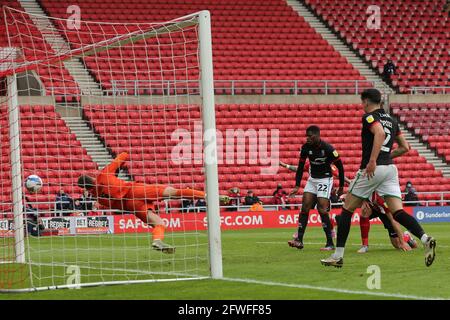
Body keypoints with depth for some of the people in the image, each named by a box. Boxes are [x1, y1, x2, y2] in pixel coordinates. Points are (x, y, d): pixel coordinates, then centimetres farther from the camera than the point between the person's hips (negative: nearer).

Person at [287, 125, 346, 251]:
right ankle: (299, 240, -6)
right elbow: (300, 167, 3)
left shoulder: (328, 149, -21)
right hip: (312, 179, 6)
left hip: (325, 179, -6)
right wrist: (297, 186, -4)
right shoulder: (306, 148, -6)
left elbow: (340, 167, -10)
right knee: (305, 207, -5)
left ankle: (330, 243, -7)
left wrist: (341, 187, -5)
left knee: (322, 210, -14)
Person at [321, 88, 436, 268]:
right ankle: (425, 239, -26)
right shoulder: (391, 120, 18)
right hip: (390, 169, 6)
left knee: (347, 210, 6)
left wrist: (373, 161, -27)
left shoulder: (369, 116, -4)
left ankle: (338, 256, 7)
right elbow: (404, 147, 21)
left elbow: (380, 133, -25)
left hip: (372, 170, -6)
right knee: (398, 212, -2)